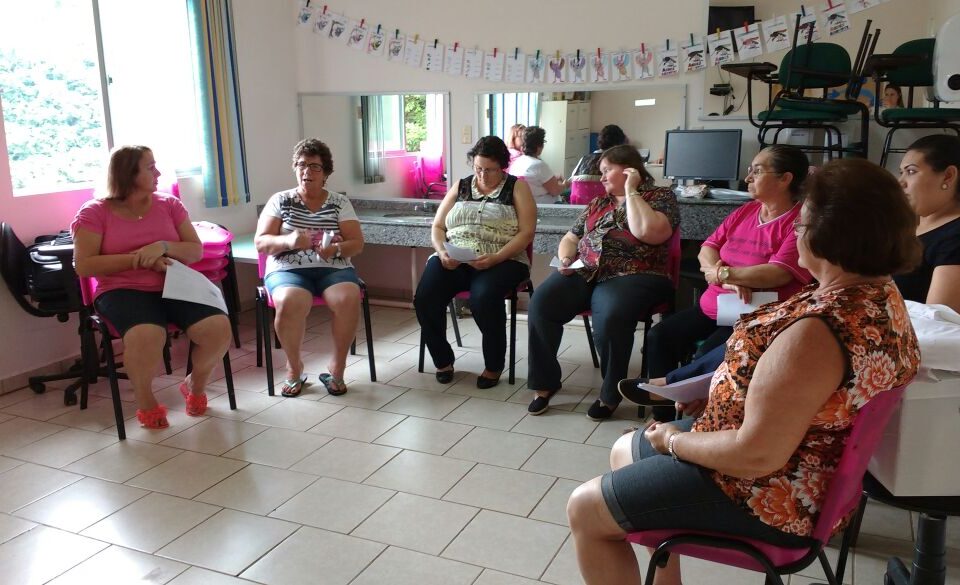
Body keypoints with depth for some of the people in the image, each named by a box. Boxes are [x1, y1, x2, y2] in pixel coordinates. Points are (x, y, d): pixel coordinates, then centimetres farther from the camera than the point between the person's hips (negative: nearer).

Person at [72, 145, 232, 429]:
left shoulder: (169, 204, 11)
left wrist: (163, 246, -13)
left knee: (219, 327, -24)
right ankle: (145, 401, -6)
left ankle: (196, 384, 9)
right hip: (123, 291, -3)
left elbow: (196, 251, 7)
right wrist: (138, 259, -14)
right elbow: (84, 266, -7)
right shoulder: (94, 212, 0)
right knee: (147, 336, -38)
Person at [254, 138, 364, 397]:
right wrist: (289, 241, -20)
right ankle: (294, 368, -8)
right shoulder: (280, 200, 8)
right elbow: (260, 242, 1)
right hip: (288, 269, -1)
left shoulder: (340, 202, 9)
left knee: (349, 300, -32)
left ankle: (336, 366, -10)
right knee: (290, 303, -34)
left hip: (333, 268, 1)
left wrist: (336, 249, -19)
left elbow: (357, 244, 4)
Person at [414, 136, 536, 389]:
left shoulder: (517, 187, 6)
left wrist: (495, 258, -19)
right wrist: (442, 252, -7)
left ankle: (494, 366, -12)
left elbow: (526, 232, -5)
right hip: (453, 259, 4)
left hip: (502, 261, -3)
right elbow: (437, 227, 15)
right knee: (424, 298, -24)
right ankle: (443, 359, 0)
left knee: (484, 297, -36)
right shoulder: (460, 187, 17)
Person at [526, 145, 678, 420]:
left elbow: (648, 233, -16)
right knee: (540, 304, -21)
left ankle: (610, 394, -15)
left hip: (631, 276, -5)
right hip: (584, 273, 5)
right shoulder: (597, 203, 24)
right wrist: (565, 259, 2)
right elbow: (570, 238, 25)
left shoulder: (660, 197, 5)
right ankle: (545, 383, -7)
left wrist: (630, 191, -6)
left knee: (610, 317, -37)